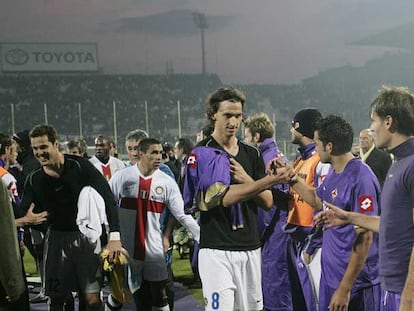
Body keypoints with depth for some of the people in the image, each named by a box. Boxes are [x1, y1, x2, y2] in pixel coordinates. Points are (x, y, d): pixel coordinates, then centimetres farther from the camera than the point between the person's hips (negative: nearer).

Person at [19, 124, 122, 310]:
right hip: (56, 237, 3)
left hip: (85, 235, -3)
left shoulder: (79, 166, -12)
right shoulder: (35, 179, 0)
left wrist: (115, 237, -25)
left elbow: (107, 197, -17)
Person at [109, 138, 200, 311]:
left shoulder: (167, 182, 0)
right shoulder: (122, 177, -2)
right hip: (125, 246, 0)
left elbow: (182, 215, 0)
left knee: (159, 296, 4)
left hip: (154, 249, 1)